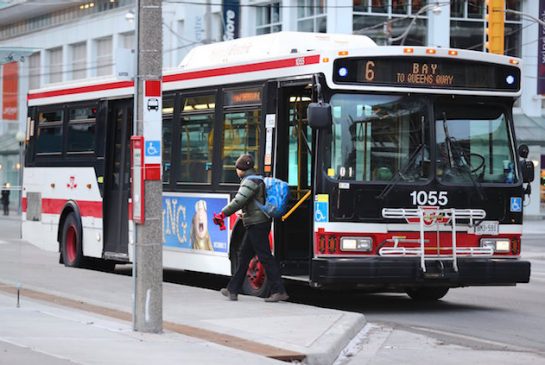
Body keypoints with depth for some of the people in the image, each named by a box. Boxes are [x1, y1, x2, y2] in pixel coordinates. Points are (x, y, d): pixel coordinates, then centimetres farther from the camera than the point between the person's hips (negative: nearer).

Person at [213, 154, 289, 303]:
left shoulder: (250, 181, -14)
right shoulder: (257, 180, 18)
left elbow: (238, 201, -21)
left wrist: (222, 214, -15)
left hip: (256, 224, -11)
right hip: (257, 224, 11)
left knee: (265, 257, -10)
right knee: (243, 257, 14)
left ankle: (279, 291, -11)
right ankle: (232, 290, 20)